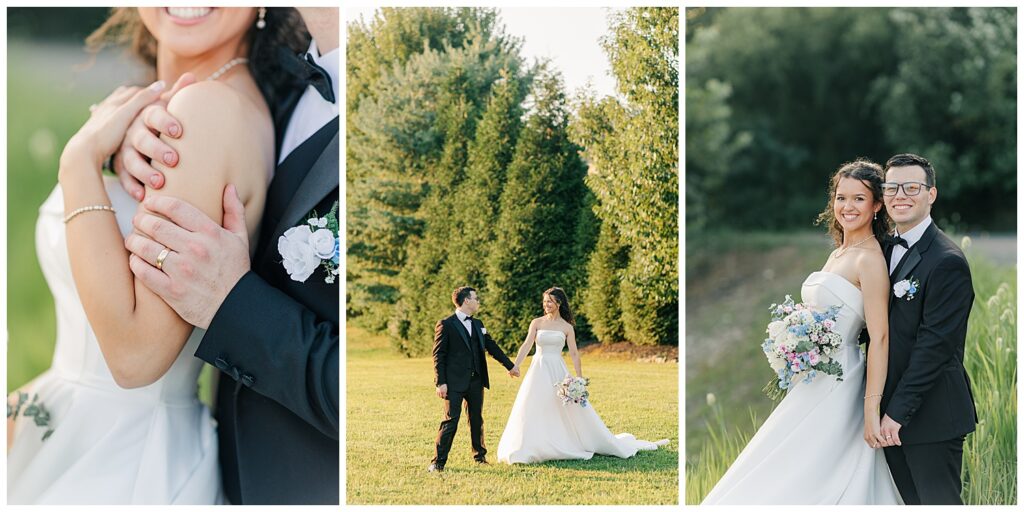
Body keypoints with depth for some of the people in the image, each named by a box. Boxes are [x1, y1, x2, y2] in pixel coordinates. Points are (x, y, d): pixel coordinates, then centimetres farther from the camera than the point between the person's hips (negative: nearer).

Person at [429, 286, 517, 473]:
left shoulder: (478, 324, 14)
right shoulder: (446, 325, -6)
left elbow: (491, 346, 24)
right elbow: (438, 355, -9)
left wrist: (510, 366, 28)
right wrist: (440, 382, -15)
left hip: (476, 381, 6)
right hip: (455, 382, -6)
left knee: (477, 419, 15)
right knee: (451, 420, -10)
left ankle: (480, 455, 29)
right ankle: (438, 462, -6)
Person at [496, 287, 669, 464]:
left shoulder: (567, 327, 3)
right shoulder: (537, 323, 5)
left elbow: (574, 354, 0)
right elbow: (527, 345, -5)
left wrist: (579, 379, -8)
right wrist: (515, 365, -20)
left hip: (558, 372, -1)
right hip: (539, 370, 1)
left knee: (570, 409, 0)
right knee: (534, 410, 0)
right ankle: (531, 449, 9)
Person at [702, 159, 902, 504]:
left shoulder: (869, 259, -13)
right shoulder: (837, 254, 14)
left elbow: (880, 337, -18)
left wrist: (872, 411, -22)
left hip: (838, 389, -9)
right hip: (814, 387, 9)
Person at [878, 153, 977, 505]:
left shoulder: (947, 261, -15)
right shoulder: (887, 251, 12)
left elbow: (934, 344, -19)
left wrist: (897, 411, -18)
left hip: (931, 415, -8)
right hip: (892, 413, 8)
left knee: (939, 502, -1)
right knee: (913, 502, 13)